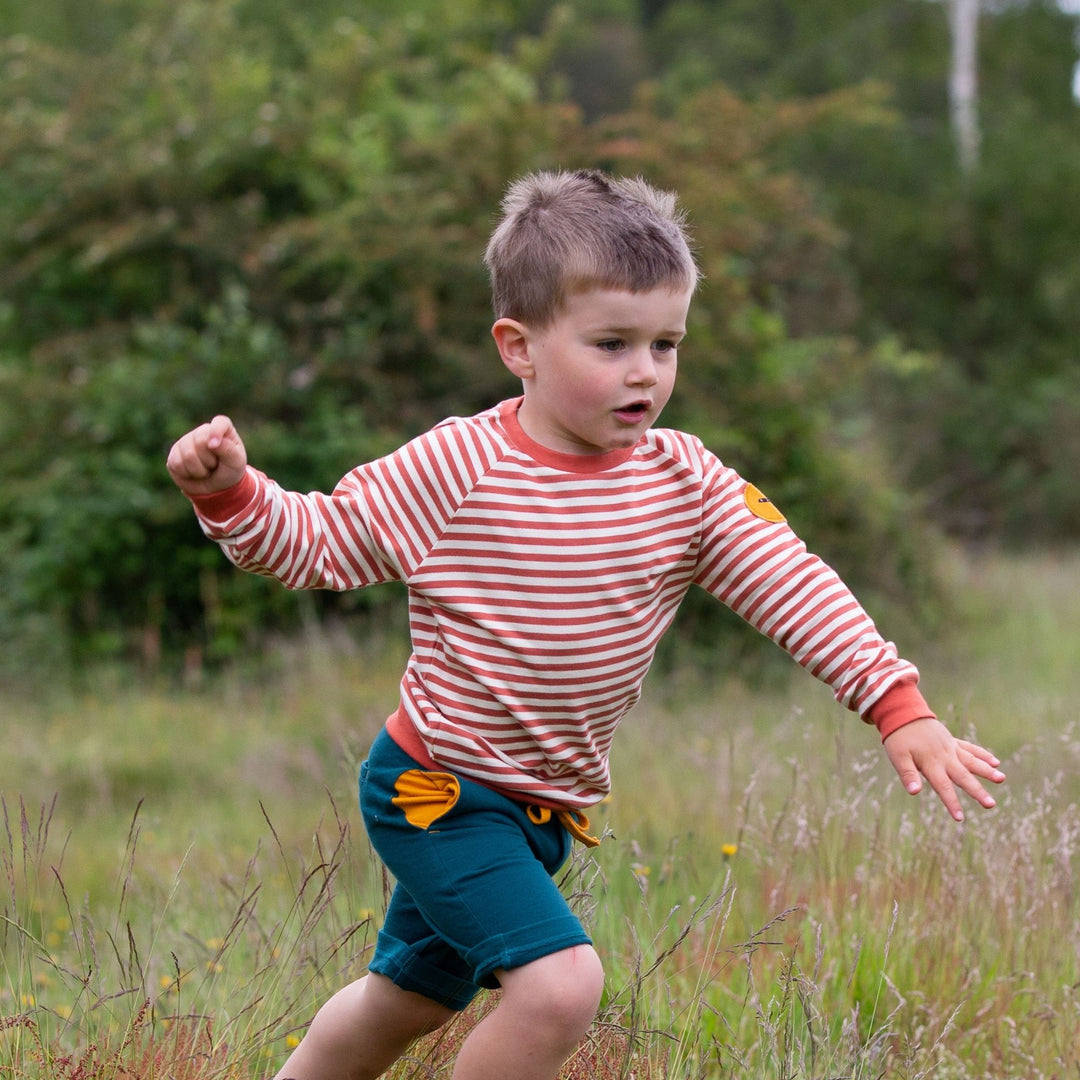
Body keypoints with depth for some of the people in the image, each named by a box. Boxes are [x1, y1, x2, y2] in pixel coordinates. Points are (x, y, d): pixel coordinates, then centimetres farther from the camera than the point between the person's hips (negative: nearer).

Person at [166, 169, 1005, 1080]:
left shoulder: (688, 484, -6)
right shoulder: (457, 469, -17)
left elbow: (793, 585, -10)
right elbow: (319, 544, -9)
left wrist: (899, 708, -20)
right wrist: (230, 492, -28)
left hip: (545, 807, 6)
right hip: (437, 790, -6)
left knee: (410, 997, 23)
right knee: (561, 985, -23)